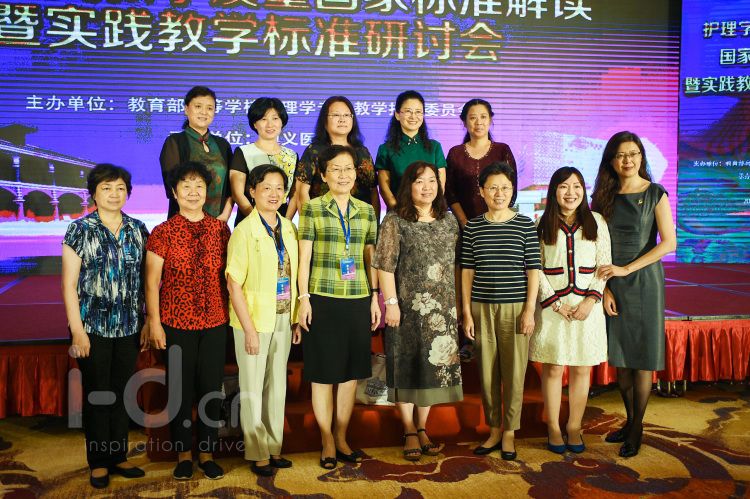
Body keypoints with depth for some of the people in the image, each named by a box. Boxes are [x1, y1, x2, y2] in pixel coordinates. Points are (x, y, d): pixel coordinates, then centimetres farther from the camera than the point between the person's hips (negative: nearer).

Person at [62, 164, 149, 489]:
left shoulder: (138, 230, 6)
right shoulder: (80, 230, -4)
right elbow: (69, 284, -6)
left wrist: (147, 320, 5)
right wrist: (77, 329, -11)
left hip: (129, 327, 3)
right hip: (93, 326, -3)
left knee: (122, 392, 11)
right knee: (97, 394, 6)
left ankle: (118, 456, 24)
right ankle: (98, 463, 19)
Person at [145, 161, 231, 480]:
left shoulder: (220, 230, 5)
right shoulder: (163, 232, -3)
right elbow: (152, 280, -3)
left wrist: (232, 314, 8)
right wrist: (154, 322, -7)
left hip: (215, 323, 2)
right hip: (177, 324, -2)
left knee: (211, 388, 8)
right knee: (180, 389, 8)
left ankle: (207, 452, 22)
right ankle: (184, 453, 23)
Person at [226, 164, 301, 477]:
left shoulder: (289, 229, 3)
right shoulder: (244, 231, -13)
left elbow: (294, 277, 9)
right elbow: (234, 285, -14)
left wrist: (297, 319, 5)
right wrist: (250, 330, -16)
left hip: (283, 319, 6)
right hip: (254, 319, -5)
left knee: (278, 386, 15)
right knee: (253, 389, 7)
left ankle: (274, 448, 29)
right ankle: (257, 455, 21)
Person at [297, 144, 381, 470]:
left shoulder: (366, 211, 10)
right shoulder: (313, 208, 0)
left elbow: (371, 258, 12)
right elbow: (304, 258, -1)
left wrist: (375, 297, 7)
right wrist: (304, 298, -7)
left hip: (358, 300, 3)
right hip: (323, 299, -3)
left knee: (352, 371, 8)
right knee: (323, 373, 3)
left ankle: (341, 437, 23)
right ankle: (327, 441, 17)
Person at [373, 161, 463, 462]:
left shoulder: (449, 220, 9)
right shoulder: (394, 222, -5)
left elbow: (454, 264, 12)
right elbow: (385, 266, -9)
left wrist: (458, 301, 10)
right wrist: (391, 302, -14)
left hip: (442, 307, 4)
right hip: (408, 305, -4)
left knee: (435, 365, 9)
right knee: (407, 366, 3)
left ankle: (422, 427, 23)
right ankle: (409, 431, 16)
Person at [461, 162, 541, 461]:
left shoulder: (525, 225, 1)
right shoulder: (473, 227, 5)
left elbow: (533, 270, 0)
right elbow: (467, 271, 5)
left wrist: (530, 310, -5)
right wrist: (467, 312, 2)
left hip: (515, 307, -2)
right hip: (482, 307, 2)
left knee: (514, 372, 3)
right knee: (487, 372, 8)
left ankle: (509, 433, 18)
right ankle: (494, 430, 23)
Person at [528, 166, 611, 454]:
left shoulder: (596, 223, 5)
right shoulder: (542, 225, 1)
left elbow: (604, 264, 3)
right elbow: (535, 268, -1)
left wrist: (591, 299, -9)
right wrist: (554, 302, -9)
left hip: (587, 305, 1)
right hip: (552, 306, -1)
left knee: (582, 369, 6)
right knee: (553, 368, 4)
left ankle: (574, 427, 20)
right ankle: (553, 428, 18)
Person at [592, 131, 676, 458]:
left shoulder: (655, 194, -2)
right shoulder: (604, 196, 6)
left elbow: (669, 243, -10)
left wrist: (627, 269, -15)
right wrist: (605, 288, -5)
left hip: (643, 281, -3)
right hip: (613, 284, 3)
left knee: (642, 359, 1)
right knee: (620, 358, 8)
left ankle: (637, 428, 13)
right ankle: (629, 420, 24)